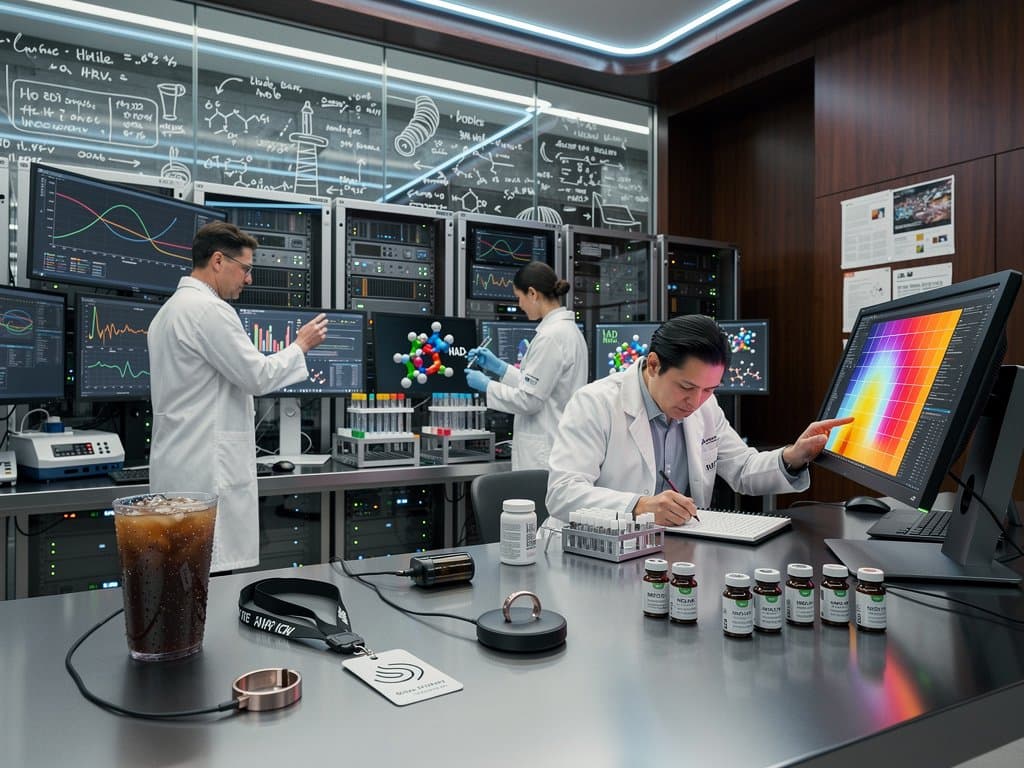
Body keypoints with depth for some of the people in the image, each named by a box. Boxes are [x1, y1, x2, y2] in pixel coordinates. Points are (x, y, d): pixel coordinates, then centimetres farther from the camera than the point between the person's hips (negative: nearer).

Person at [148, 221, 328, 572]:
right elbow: (257, 375, -12)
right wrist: (301, 345, 1)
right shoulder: (209, 309, -14)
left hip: (181, 465, 10)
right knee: (212, 571, -6)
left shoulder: (170, 309, 17)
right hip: (207, 468, -10)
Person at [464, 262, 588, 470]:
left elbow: (528, 399, -17)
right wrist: (499, 367, 17)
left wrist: (486, 385, -4)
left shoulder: (551, 336, -18)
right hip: (560, 443, 9)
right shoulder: (568, 329, 11)